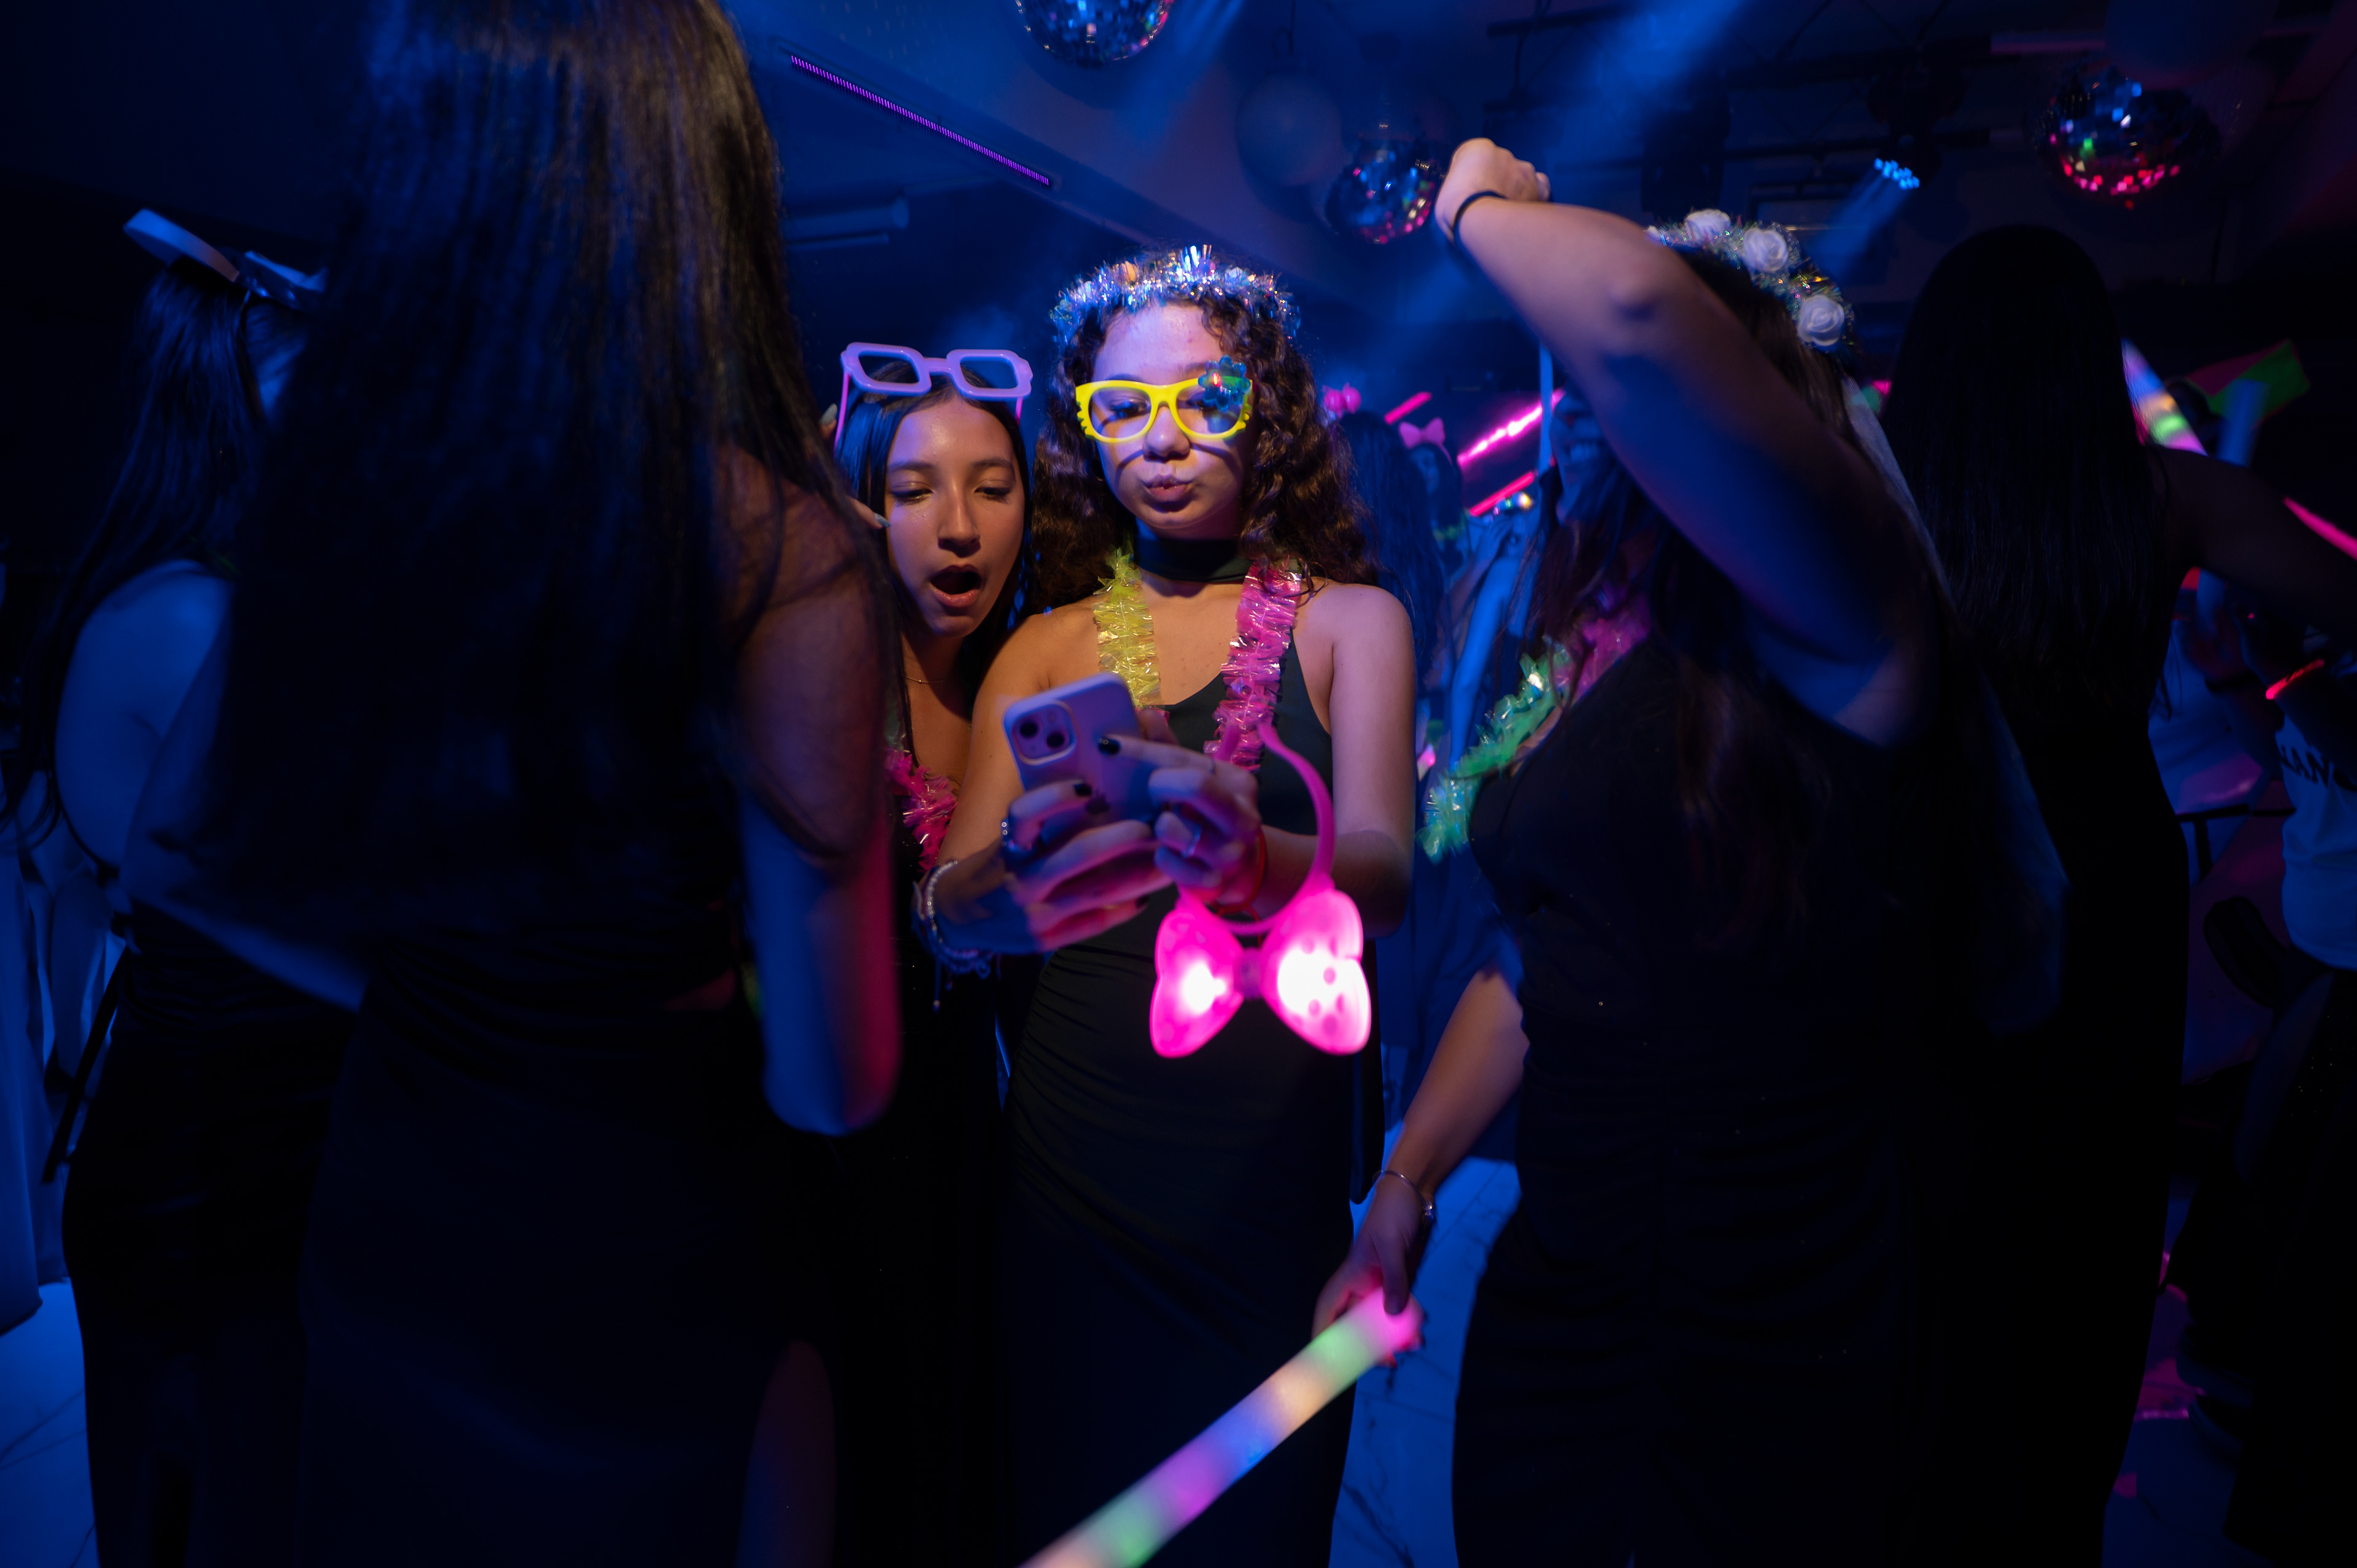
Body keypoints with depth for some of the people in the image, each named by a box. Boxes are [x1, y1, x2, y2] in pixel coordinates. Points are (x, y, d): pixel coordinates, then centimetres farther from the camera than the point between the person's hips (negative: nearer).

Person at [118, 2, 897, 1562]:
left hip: (380, 1207, 6)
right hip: (648, 1251, -5)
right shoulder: (778, 552, -25)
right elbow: (834, 1082, -22)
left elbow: (176, 857, 8)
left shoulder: (325, 497, -7)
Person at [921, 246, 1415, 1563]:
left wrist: (1258, 860, -35)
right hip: (1073, 1169, 2)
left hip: (1274, 1159, -1)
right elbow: (950, 914, -3)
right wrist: (1014, 886, -27)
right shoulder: (1048, 647, 7)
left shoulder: (1349, 620, 3)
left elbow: (1384, 879, -12)